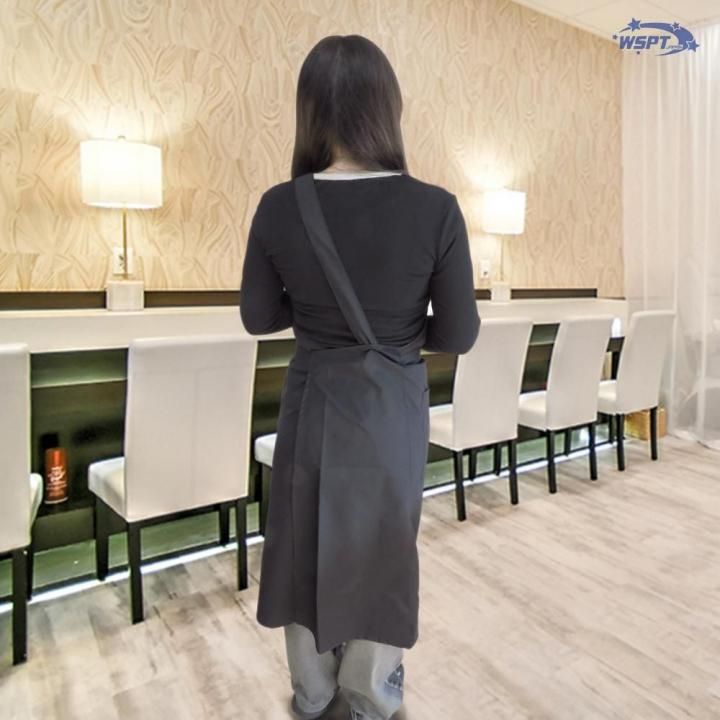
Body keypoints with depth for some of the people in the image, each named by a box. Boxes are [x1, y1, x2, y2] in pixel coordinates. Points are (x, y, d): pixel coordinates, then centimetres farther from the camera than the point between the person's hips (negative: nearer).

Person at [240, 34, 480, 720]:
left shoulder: (279, 207, -12)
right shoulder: (435, 208, -16)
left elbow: (258, 317, 0)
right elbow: (458, 335, -9)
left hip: (312, 398, 1)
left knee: (305, 540, 21)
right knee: (379, 545, 19)